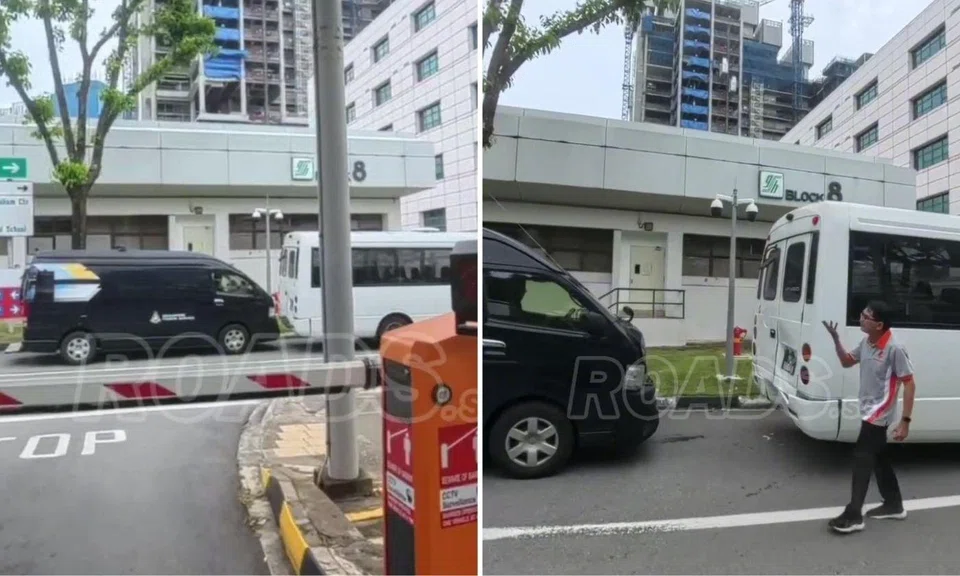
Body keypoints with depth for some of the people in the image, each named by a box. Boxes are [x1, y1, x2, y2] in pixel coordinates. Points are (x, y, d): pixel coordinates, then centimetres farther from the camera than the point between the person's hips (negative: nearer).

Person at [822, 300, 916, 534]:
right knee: (879, 458, 18)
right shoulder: (866, 342, 1)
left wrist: (905, 421, -20)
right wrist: (836, 339, -1)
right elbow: (846, 362, 17)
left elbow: (909, 384, -19)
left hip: (879, 413, -9)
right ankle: (894, 505, 33)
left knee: (862, 458, -9)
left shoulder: (894, 348, -23)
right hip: (869, 410, 9)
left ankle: (853, 516, -5)